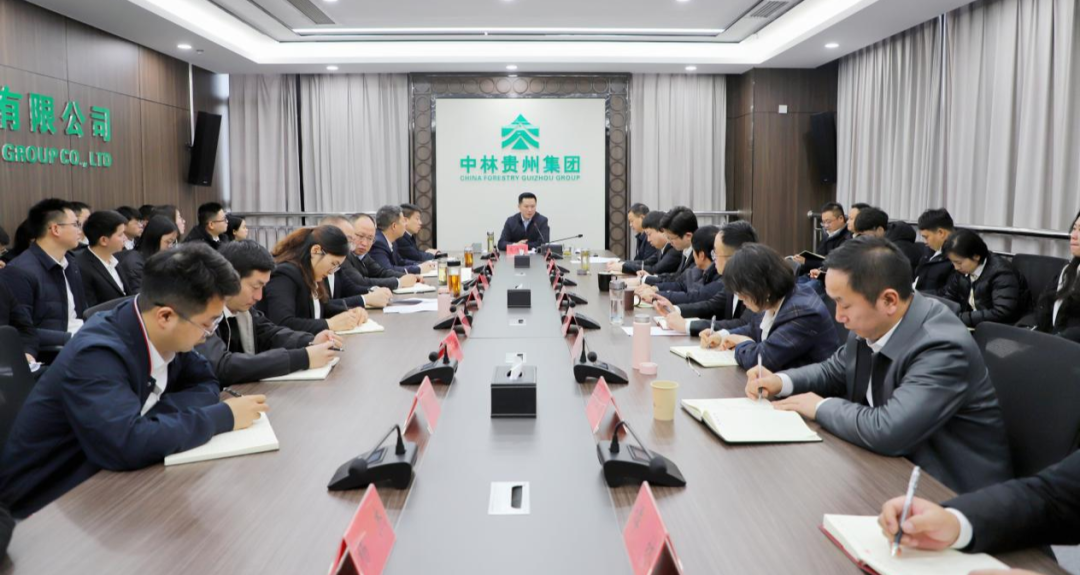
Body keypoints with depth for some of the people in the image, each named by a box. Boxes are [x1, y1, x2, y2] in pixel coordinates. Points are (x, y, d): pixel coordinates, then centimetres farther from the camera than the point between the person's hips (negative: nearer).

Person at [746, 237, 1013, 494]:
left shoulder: (943, 348, -28)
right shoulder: (871, 325, -5)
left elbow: (885, 431, -38)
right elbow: (835, 371, 13)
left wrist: (821, 407, -20)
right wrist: (781, 382, -5)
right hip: (897, 463, 7)